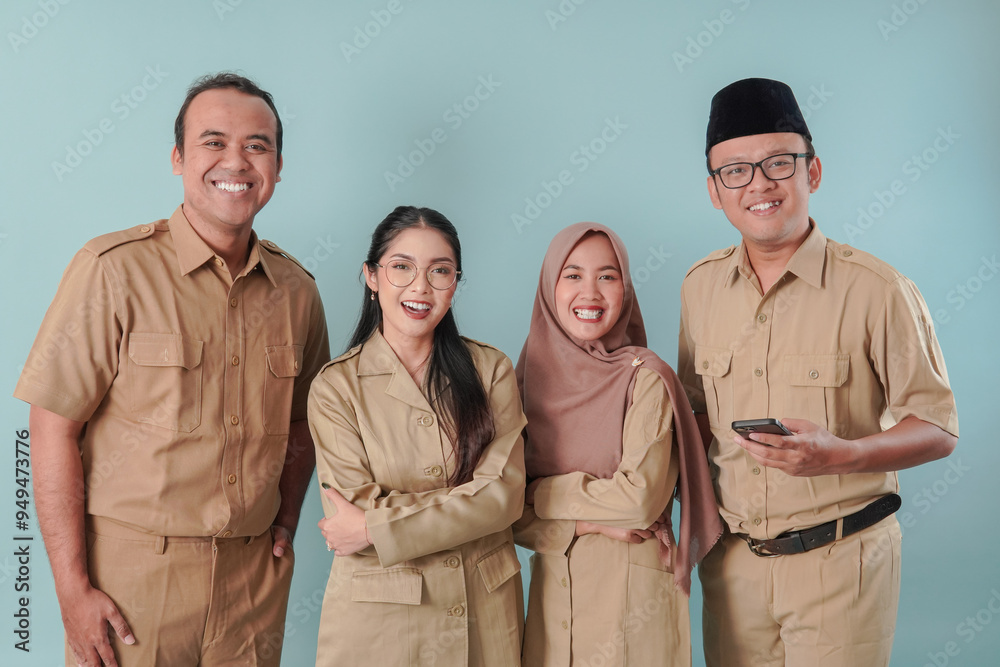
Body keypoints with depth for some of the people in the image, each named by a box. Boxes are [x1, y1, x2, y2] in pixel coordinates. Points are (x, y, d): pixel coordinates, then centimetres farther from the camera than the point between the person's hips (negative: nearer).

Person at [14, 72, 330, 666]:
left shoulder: (296, 290, 4)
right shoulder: (114, 270, -10)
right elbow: (54, 429, -11)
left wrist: (286, 526, 5)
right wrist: (72, 589, -12)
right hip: (133, 569, -3)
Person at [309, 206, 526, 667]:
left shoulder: (490, 370, -2)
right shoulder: (335, 386, -7)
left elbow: (506, 494, -11)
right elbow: (357, 510, -13)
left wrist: (375, 527, -17)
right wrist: (466, 506, -15)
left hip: (484, 612, 2)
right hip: (377, 614, -2)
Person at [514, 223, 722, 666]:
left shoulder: (645, 378, -10)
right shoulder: (530, 378, 1)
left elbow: (642, 498, -17)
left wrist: (544, 493, -9)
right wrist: (587, 524, -14)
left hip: (633, 593, -3)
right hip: (552, 591, 4)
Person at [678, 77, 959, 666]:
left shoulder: (876, 291, -13)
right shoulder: (700, 286, 2)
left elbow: (939, 429, -8)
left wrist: (842, 454, -25)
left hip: (841, 561, -4)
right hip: (732, 560, 4)